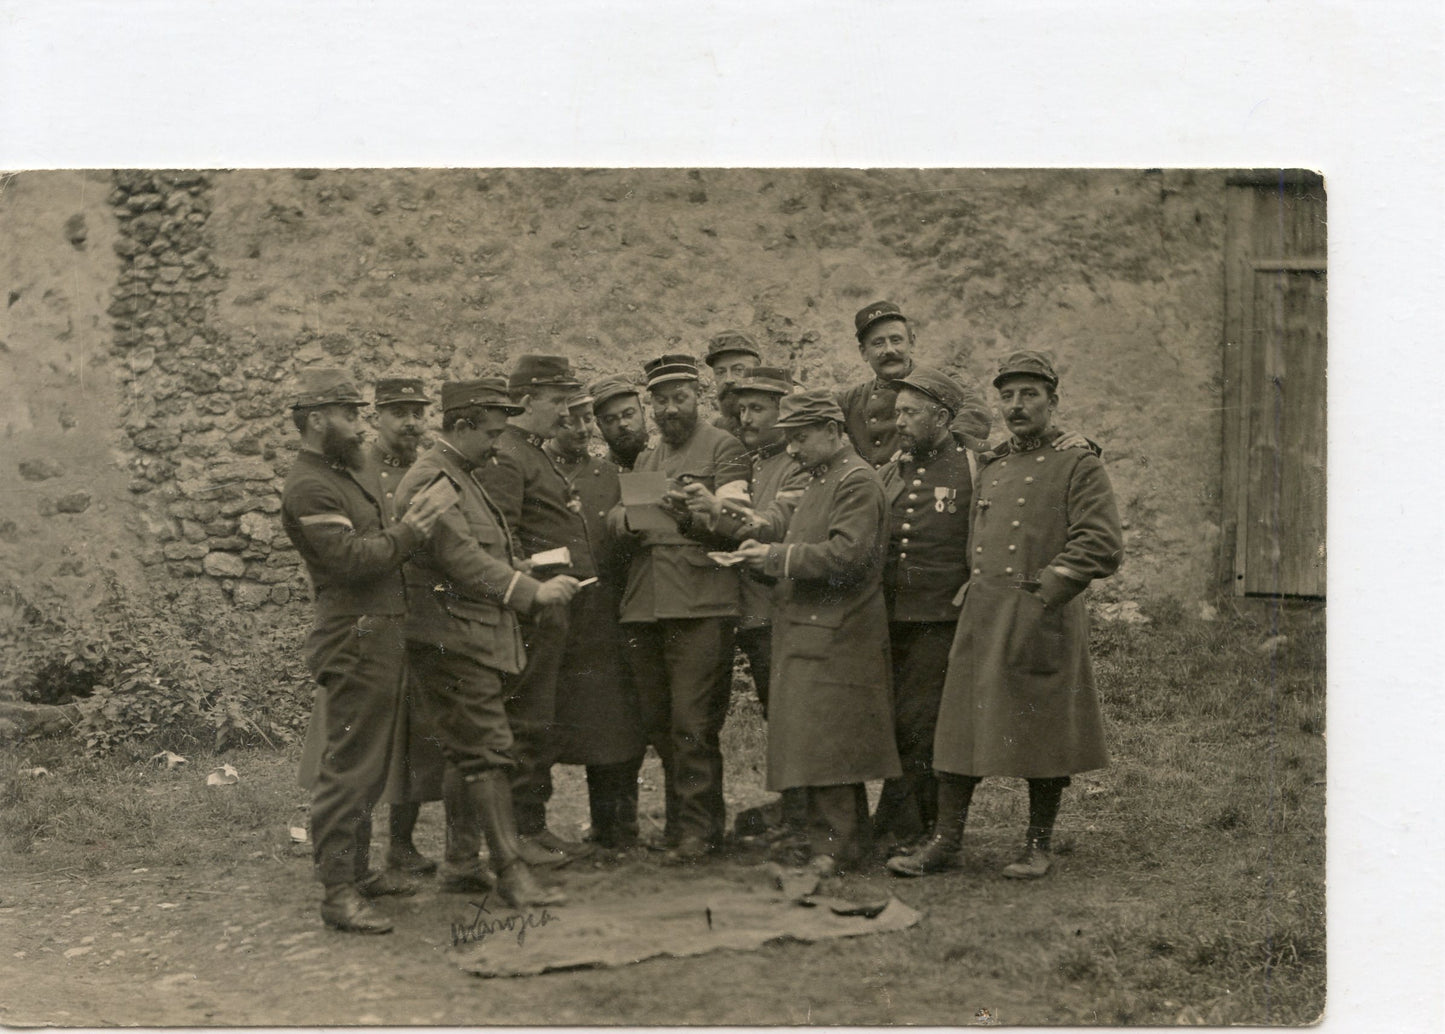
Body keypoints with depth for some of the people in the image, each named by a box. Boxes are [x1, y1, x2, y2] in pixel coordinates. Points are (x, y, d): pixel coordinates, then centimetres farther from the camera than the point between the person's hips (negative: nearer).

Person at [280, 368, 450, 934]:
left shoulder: (340, 477, 19)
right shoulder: (308, 488, -14)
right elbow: (350, 557, -23)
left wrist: (407, 527, 8)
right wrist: (407, 531, -16)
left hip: (381, 642, 11)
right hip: (354, 643, -11)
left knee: (368, 767, 17)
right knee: (348, 769, -8)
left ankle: (358, 870, 27)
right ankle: (338, 893, -4)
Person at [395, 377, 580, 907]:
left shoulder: (463, 477, 19)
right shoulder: (431, 479, -14)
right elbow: (464, 561, -21)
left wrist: (533, 580, 10)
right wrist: (533, 591, -19)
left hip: (475, 639, 10)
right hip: (451, 639, -10)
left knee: (466, 753, 13)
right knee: (488, 751, -11)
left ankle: (460, 863, 21)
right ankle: (512, 872, -9)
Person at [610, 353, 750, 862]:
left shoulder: (723, 447, 5)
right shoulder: (644, 460, 25)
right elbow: (615, 515, 15)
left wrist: (691, 511, -26)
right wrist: (628, 518, -8)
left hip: (701, 605, -6)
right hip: (643, 606, 6)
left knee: (692, 724, -8)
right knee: (658, 723, 9)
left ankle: (696, 830, 0)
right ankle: (700, 814, 22)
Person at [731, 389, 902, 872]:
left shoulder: (857, 481, -12)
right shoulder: (819, 480, 20)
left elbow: (847, 556, -22)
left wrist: (775, 557, -17)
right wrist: (767, 553, 6)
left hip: (834, 637, -10)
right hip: (807, 633, 10)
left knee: (823, 743, -8)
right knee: (833, 744, 13)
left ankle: (831, 847, -1)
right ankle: (854, 840, 22)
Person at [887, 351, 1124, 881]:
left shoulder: (1078, 465, -2)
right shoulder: (989, 467, 17)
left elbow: (1103, 545, -10)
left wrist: (1042, 596, -13)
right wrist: (977, 585, 14)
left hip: (1043, 619, -5)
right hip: (980, 618, 5)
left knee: (1042, 733, 3)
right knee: (960, 727, 3)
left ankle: (1038, 846, 15)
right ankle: (944, 841, 9)